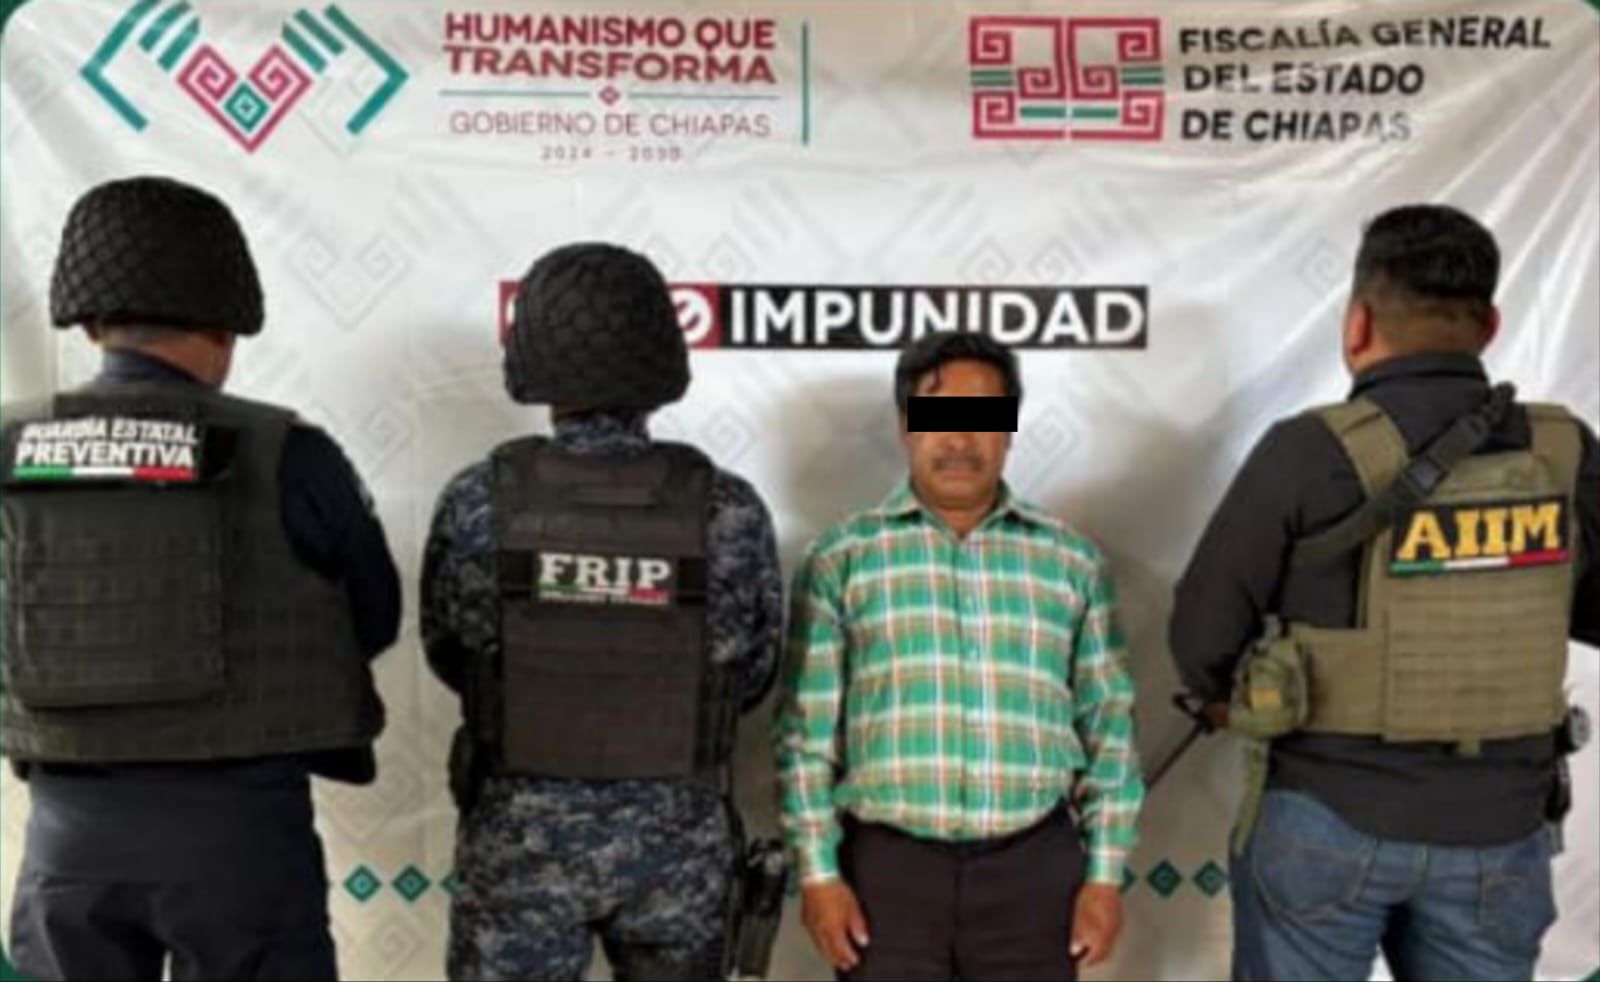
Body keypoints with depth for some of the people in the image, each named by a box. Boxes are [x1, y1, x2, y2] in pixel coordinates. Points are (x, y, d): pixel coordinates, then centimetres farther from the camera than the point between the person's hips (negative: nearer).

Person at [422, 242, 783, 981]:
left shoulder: (476, 504, -13)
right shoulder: (730, 512, -12)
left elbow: (449, 655, 1)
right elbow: (752, 674, -1)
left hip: (520, 838, 0)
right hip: (677, 844, 1)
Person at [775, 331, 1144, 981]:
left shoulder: (1073, 562, 7)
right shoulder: (842, 559, 2)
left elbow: (1109, 729, 8)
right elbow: (806, 732, 1)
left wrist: (1105, 874, 3)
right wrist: (818, 873, -4)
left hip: (1034, 866, 2)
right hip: (889, 862, -1)